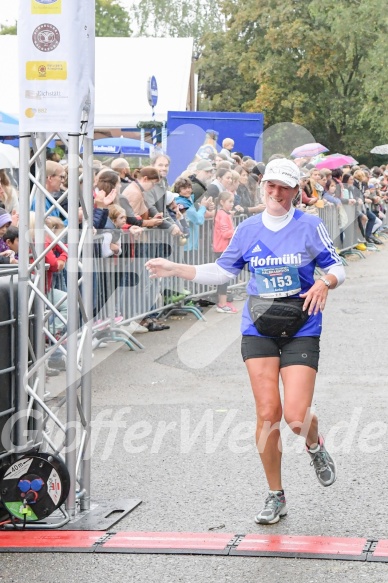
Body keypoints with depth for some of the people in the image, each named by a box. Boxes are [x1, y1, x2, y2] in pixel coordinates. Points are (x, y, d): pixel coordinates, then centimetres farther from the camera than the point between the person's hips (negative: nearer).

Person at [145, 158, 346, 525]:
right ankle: (275, 497, 10)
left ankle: (316, 446, 25)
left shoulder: (310, 226, -1)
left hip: (301, 330, -2)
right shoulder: (248, 230, 7)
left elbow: (337, 268, 3)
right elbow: (222, 272, 16)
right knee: (267, 413, -4)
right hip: (258, 330, 2)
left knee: (296, 415, -14)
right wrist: (176, 269, 9)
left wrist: (324, 283, -19)